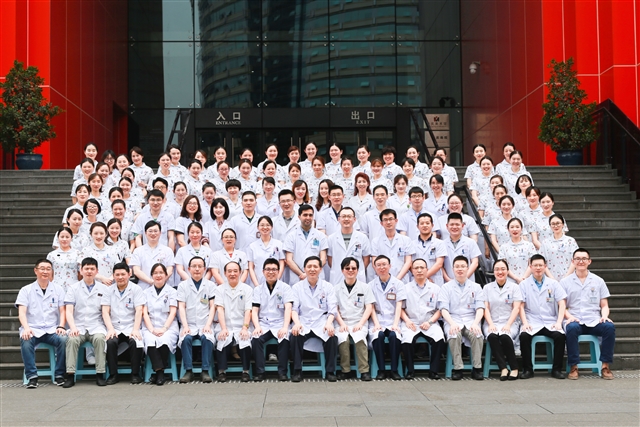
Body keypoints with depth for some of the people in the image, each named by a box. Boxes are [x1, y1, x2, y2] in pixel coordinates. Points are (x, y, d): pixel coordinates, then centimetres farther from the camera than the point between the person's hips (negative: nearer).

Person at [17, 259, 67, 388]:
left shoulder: (58, 289, 13)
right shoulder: (26, 290, 8)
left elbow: (62, 311, 6)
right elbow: (22, 312, -3)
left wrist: (61, 326, -13)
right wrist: (26, 328, -22)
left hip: (52, 330, 1)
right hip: (32, 329, -1)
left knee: (64, 339, -30)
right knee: (25, 340, -34)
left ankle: (59, 375, -15)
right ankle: (32, 376, -22)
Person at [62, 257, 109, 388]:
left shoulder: (103, 289, 14)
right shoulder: (73, 288, 12)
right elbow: (69, 311, 2)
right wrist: (73, 327, -15)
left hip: (96, 326, 0)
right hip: (79, 327, 0)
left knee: (100, 338, -33)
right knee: (72, 339, -32)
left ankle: (100, 374, -27)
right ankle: (70, 375, -28)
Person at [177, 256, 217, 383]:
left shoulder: (210, 285, 12)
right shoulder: (182, 286, 11)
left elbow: (212, 307, 5)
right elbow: (181, 307, 3)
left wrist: (208, 325, -9)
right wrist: (185, 326, -11)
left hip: (205, 325, 0)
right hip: (189, 324, 0)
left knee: (207, 338, -31)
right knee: (186, 338, -31)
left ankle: (205, 371, -24)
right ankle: (188, 371, -23)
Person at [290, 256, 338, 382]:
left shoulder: (328, 287, 11)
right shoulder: (297, 287, 11)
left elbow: (332, 309, 2)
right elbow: (294, 308, 1)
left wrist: (329, 323, -18)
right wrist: (297, 323, -20)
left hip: (322, 323, 0)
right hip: (303, 323, 0)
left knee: (332, 337, -31)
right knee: (295, 336, -32)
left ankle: (330, 372, -16)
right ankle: (297, 371, -19)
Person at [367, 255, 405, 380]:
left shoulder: (398, 284, 9)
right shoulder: (371, 285, 11)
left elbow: (399, 306, 0)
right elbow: (371, 307, 3)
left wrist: (395, 324, -14)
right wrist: (376, 324, -12)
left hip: (392, 321, 0)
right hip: (377, 320, 0)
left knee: (394, 335, -32)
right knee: (378, 336, -32)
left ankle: (394, 370, -21)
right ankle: (381, 370, -21)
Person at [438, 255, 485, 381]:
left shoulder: (476, 287, 15)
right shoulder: (446, 287, 11)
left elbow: (480, 308, 4)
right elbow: (444, 309, 0)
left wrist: (475, 323, -16)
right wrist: (452, 323, -19)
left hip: (471, 320, 1)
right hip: (453, 320, -1)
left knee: (477, 334, -32)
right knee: (454, 335, -35)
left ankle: (477, 368, -22)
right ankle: (457, 369, -26)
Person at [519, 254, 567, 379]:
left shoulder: (553, 284, 13)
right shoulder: (524, 284, 11)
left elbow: (562, 304, 5)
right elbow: (521, 306, 3)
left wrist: (559, 322, -9)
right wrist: (525, 323, -12)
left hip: (550, 323, 1)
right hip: (532, 323, -1)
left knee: (560, 335, -30)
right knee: (524, 335, -31)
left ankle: (557, 369, -13)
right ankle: (527, 369, -16)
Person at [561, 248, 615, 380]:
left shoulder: (598, 281, 16)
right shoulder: (565, 282, 12)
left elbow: (604, 305, 15)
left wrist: (604, 316, -7)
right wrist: (569, 317, -13)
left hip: (594, 321, 2)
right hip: (574, 321, -1)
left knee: (609, 327, -30)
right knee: (572, 328, -37)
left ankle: (605, 365, -18)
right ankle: (573, 367, -26)